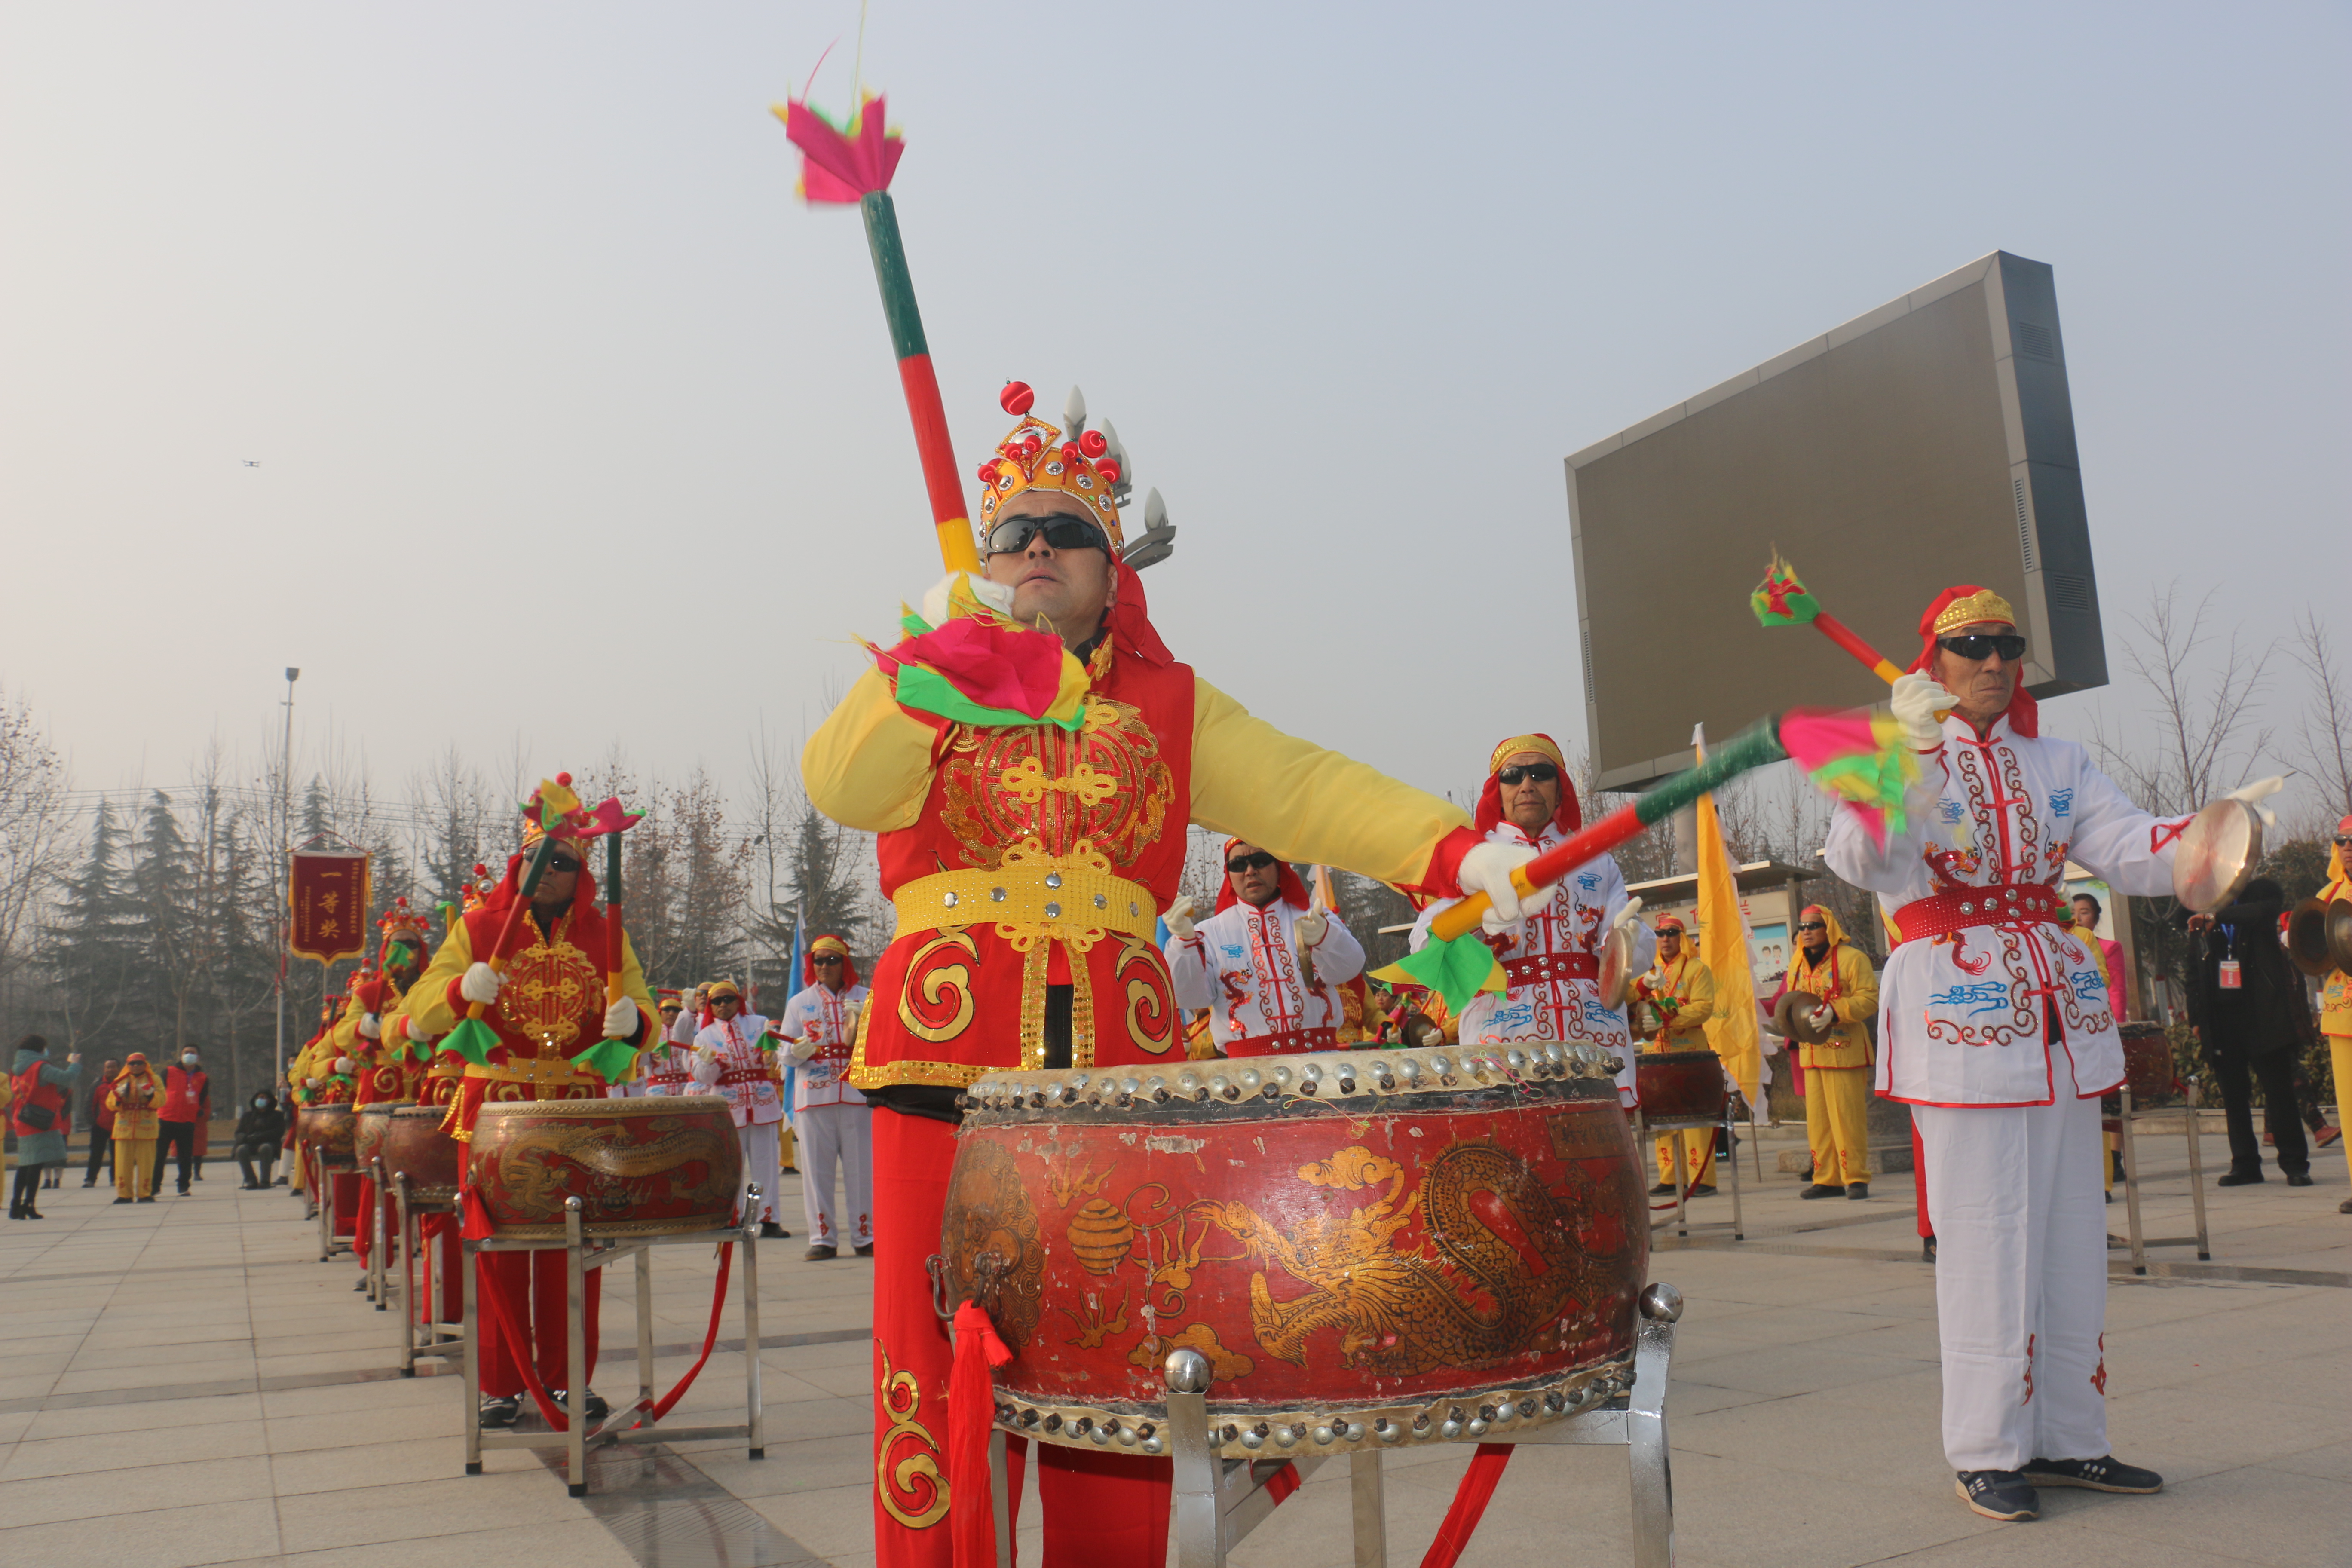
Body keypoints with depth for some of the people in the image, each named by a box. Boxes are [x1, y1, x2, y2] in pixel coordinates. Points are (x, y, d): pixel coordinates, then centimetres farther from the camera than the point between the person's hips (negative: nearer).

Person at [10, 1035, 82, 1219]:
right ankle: (28, 1205, -12)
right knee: (38, 1163, -7)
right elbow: (67, 1078, -17)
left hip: (22, 1126, 8)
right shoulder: (40, 1067, -9)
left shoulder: (16, 1071, 15)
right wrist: (75, 1063, -1)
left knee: (25, 1165, 13)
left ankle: (16, 1206, 12)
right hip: (41, 1126, -8)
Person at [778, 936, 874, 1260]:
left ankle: (865, 1236, 8)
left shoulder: (865, 998, 11)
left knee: (861, 1166, -1)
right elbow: (784, 1053, 8)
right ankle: (822, 1238, 7)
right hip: (814, 1096, 1)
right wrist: (798, 1052, -14)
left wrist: (861, 1029, -14)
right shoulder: (799, 1002, 13)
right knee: (816, 1168, 0)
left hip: (857, 1095, -1)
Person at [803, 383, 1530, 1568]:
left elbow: (1305, 791, 0)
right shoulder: (932, 680, 13)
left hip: (1118, 1051, 1)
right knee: (947, 1349, 0)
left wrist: (1456, 853, -16)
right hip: (951, 1043, -1)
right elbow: (845, 790, -6)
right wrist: (929, 669, -20)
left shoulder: (1170, 705, 14)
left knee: (1114, 1361, 5)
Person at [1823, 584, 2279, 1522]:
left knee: (2071, 1231, 10)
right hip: (1959, 1017, -6)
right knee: (1985, 1234, -4)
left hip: (2061, 1014, 6)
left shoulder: (2055, 764, 15)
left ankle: (2065, 1437, 22)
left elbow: (2130, 852, 3)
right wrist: (1910, 757, -34)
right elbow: (1857, 861, -20)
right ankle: (1987, 1452, 6)